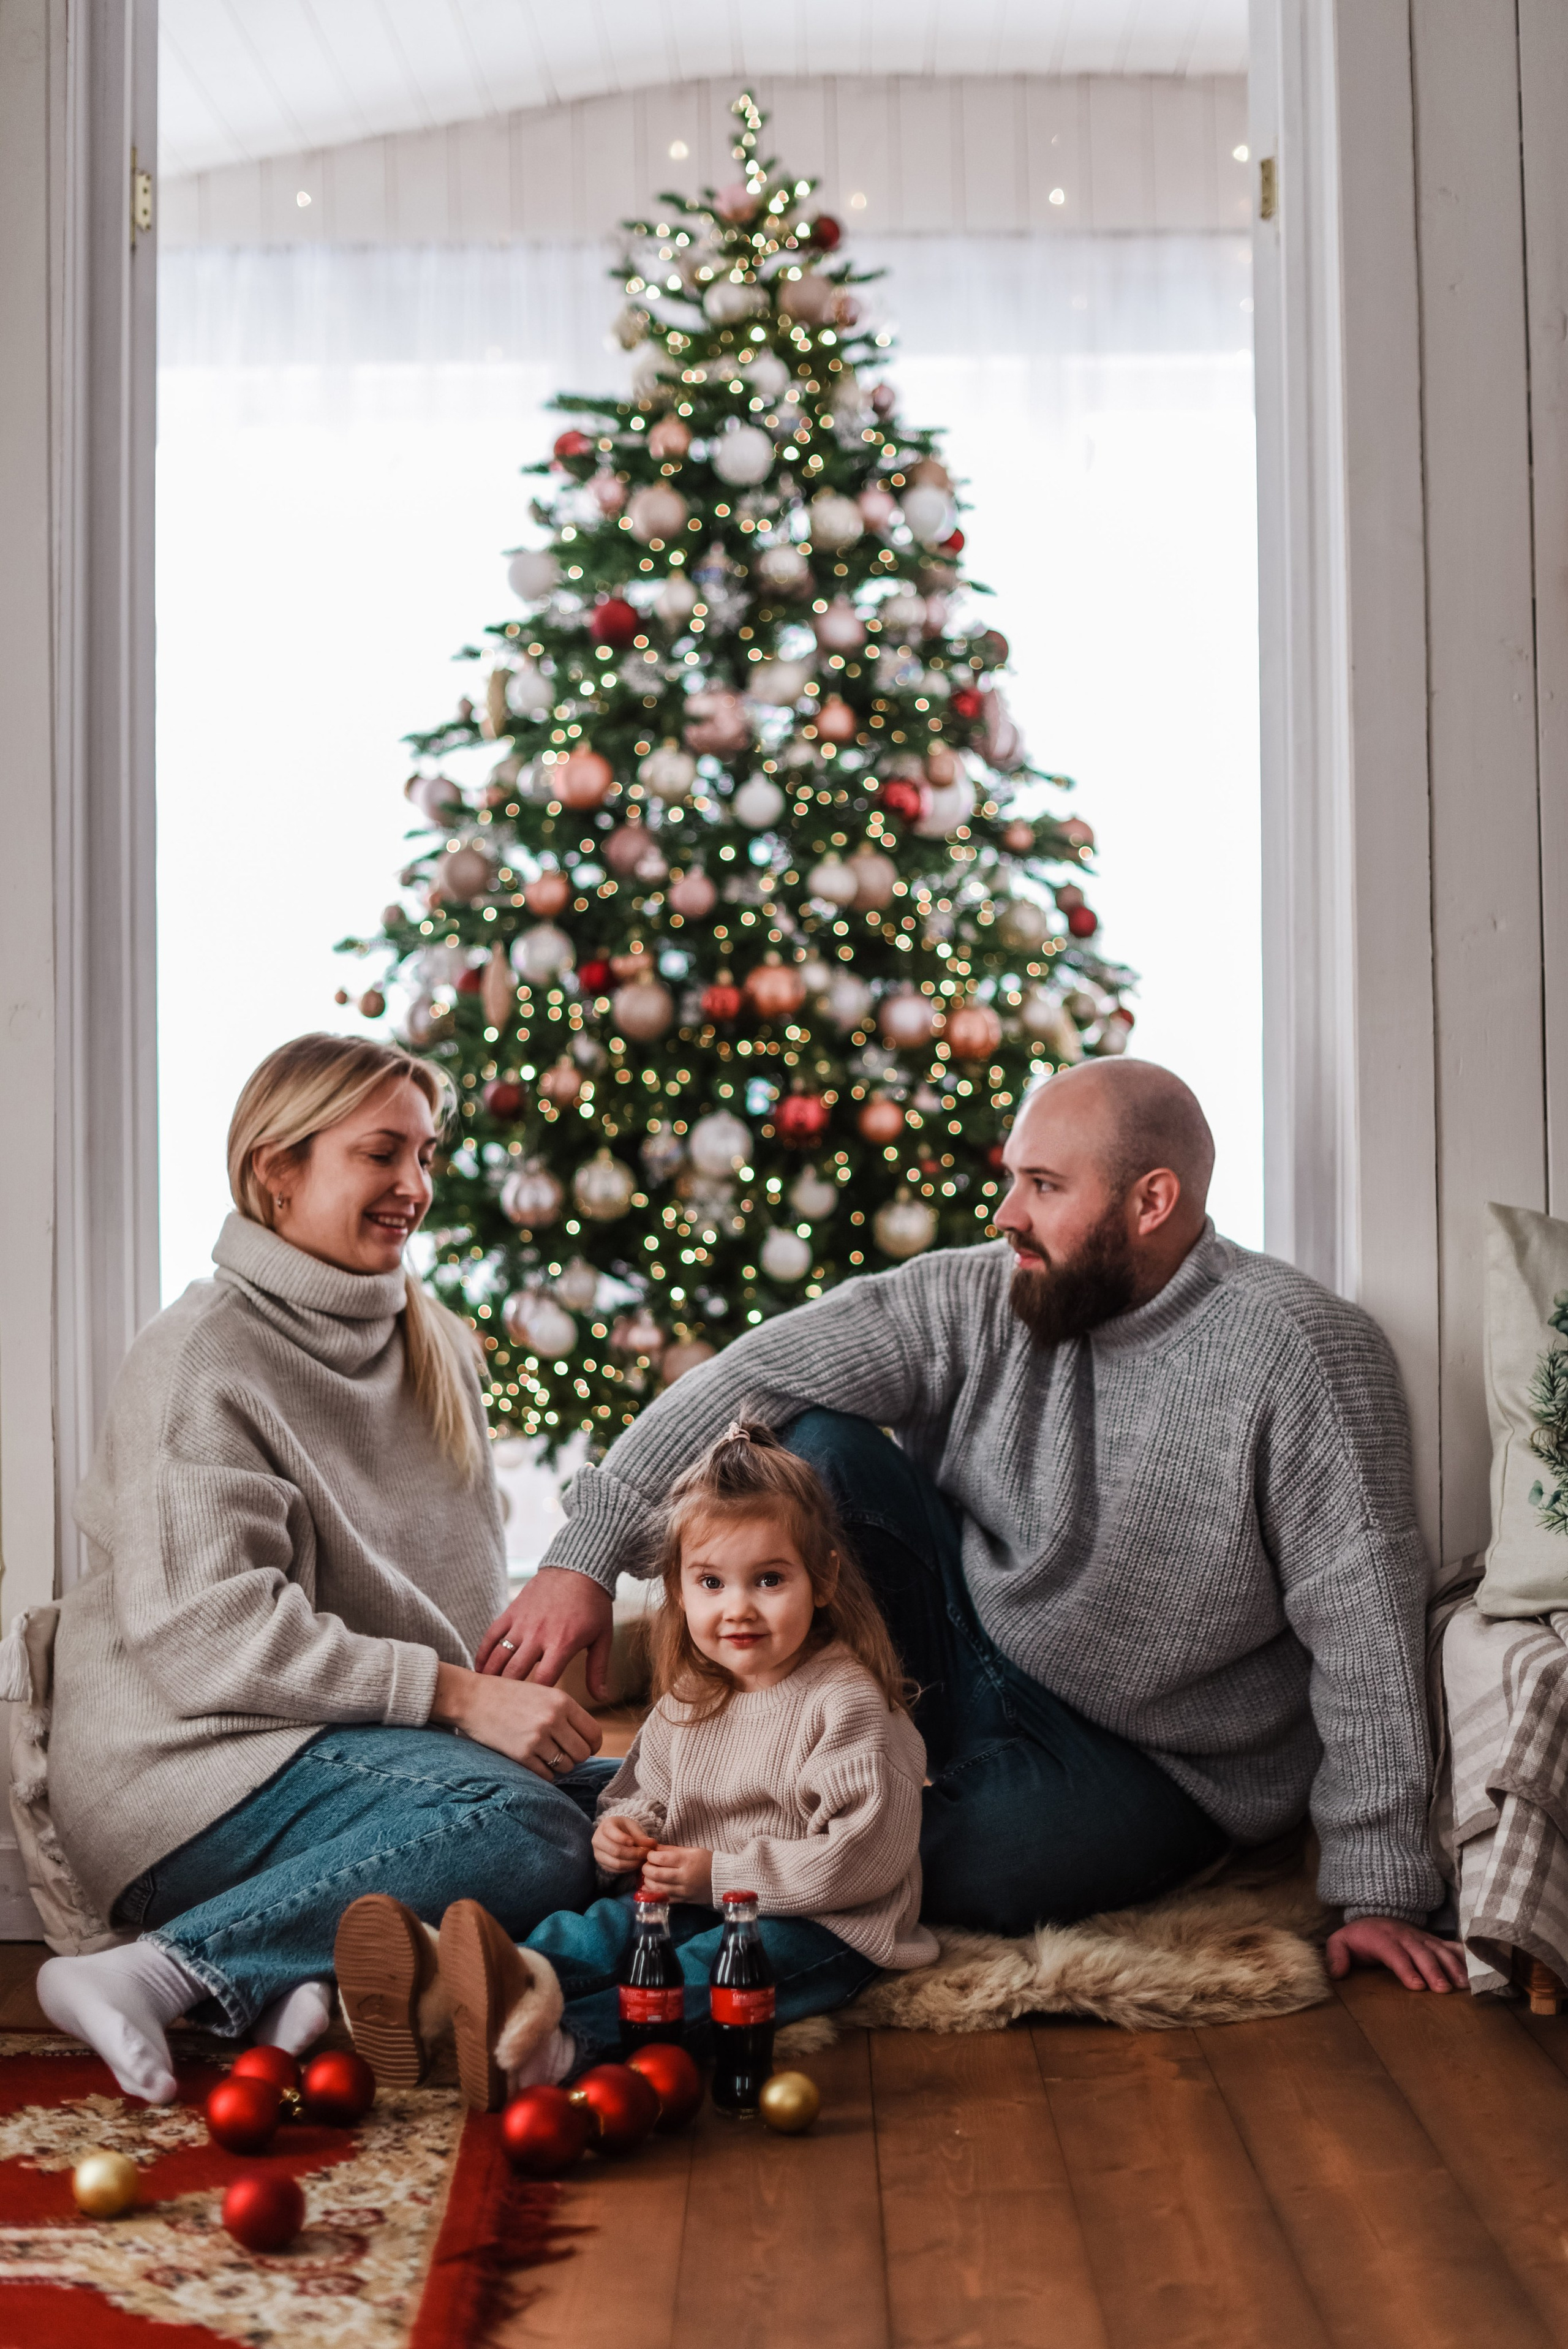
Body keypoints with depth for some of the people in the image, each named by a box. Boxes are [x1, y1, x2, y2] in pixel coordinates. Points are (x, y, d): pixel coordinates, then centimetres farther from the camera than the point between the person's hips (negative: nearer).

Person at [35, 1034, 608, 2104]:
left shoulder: (438, 1345, 17)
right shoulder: (205, 1356, -7)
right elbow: (204, 1633, -19)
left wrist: (523, 1681, -4)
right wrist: (454, 1695, -24)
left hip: (390, 1743, 8)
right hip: (199, 1766, -8)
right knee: (519, 1823, -31)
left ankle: (336, 1971, -26)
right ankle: (161, 1974, -31)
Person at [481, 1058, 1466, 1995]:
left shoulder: (1302, 1351, -19)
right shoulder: (979, 1299, -6)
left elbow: (1368, 1631, -20)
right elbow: (755, 1376, -10)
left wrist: (1382, 1895, -21)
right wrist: (587, 1553, -18)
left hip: (1145, 1770, -4)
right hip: (963, 1668, 5)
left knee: (959, 1855, -35)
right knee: (816, 1441, -13)